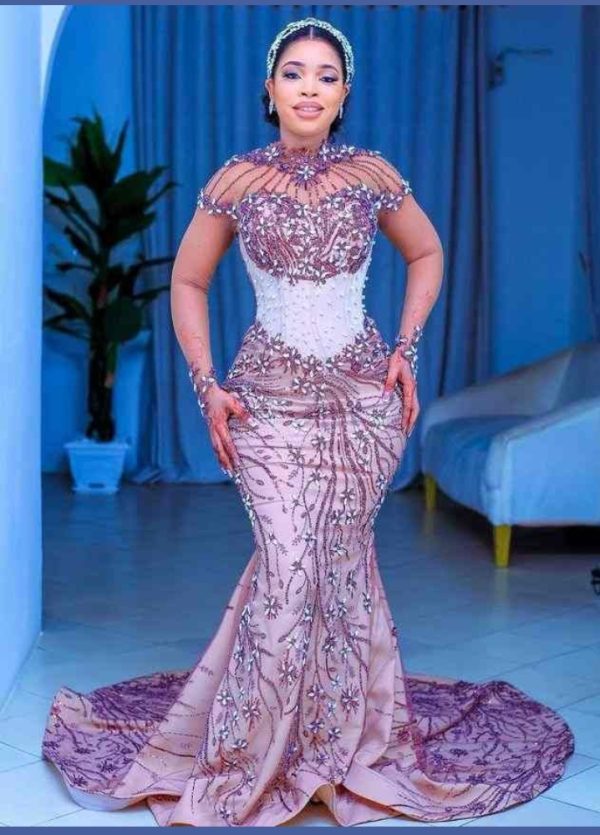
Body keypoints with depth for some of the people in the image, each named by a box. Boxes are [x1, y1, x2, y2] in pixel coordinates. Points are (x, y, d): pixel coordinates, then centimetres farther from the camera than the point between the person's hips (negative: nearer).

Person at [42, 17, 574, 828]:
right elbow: (187, 282, 7)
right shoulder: (236, 182, -3)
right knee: (291, 568, -10)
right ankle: (248, 756, 9)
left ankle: (340, 731, 27)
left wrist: (407, 348, 5)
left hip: (362, 397, 2)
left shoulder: (372, 175, 0)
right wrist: (206, 384, -2)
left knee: (339, 563, 6)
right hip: (271, 399, -2)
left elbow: (427, 253, 15)